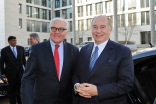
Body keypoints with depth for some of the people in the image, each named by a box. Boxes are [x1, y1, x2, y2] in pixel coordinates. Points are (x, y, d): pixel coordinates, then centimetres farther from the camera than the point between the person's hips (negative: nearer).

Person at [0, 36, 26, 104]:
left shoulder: (21, 48, 3)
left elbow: (23, 59, 8)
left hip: (20, 72, 2)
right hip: (10, 72, -2)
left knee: (20, 88, 12)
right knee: (11, 89, 10)